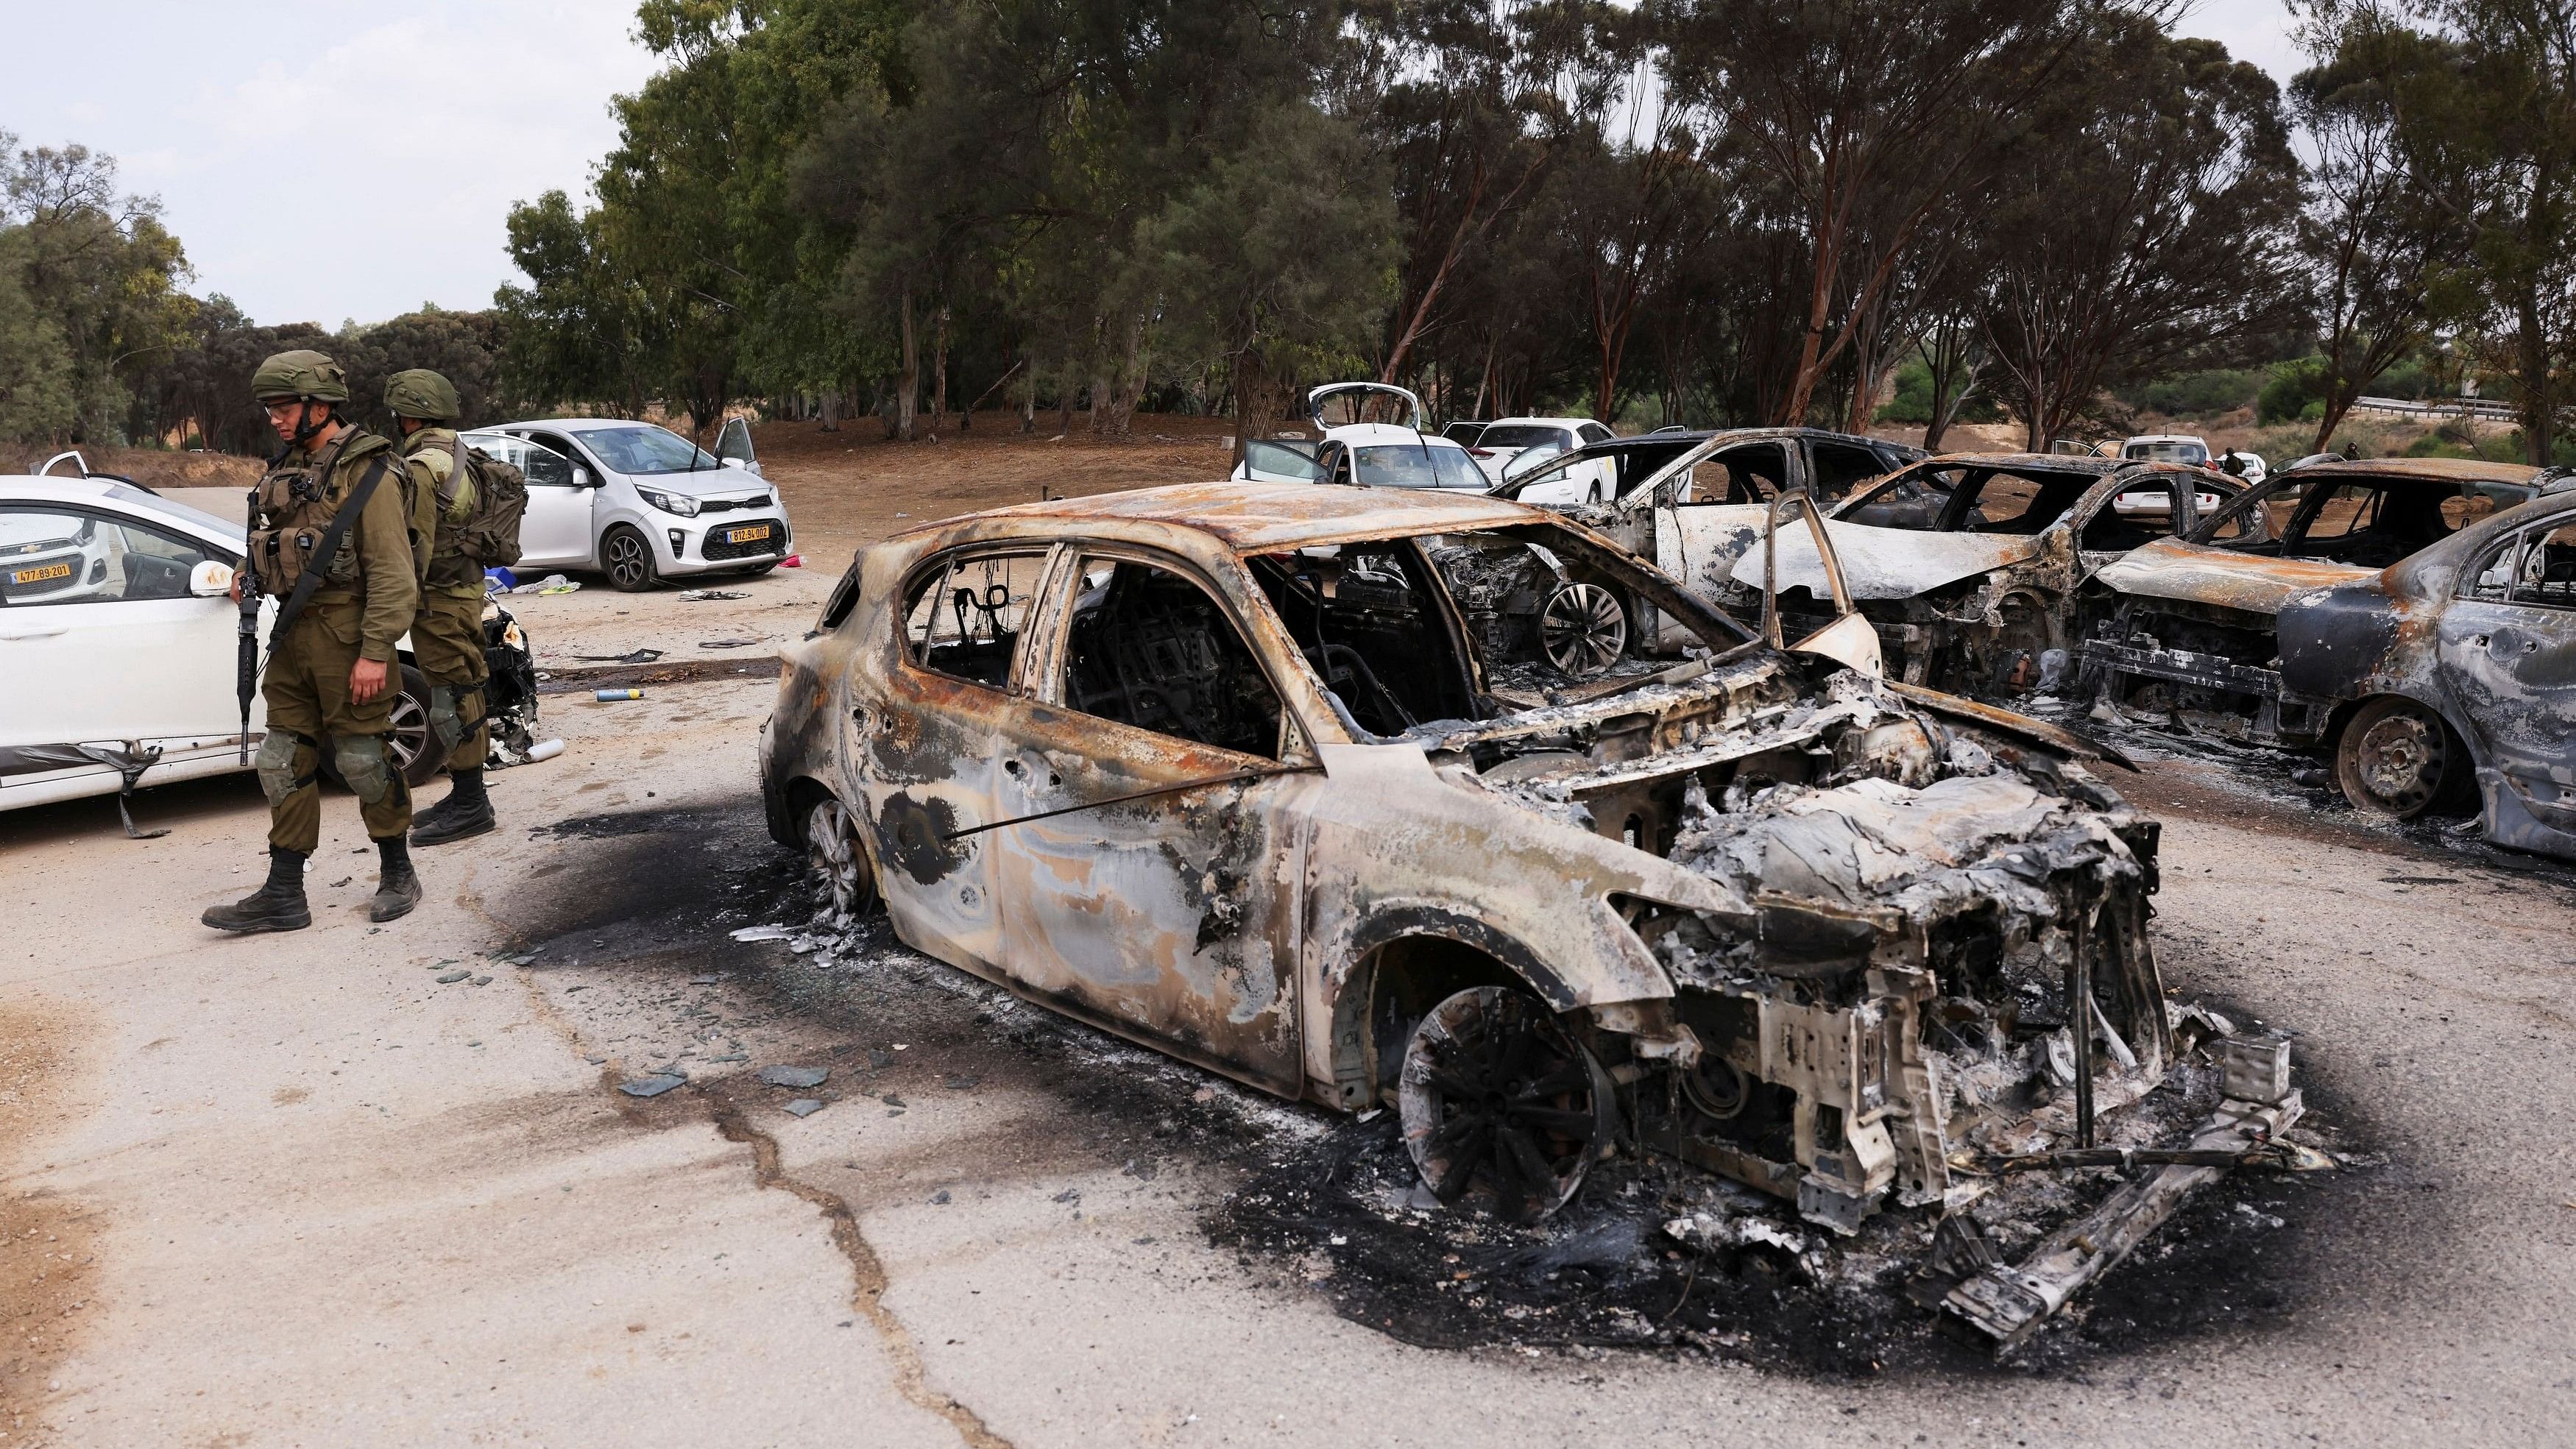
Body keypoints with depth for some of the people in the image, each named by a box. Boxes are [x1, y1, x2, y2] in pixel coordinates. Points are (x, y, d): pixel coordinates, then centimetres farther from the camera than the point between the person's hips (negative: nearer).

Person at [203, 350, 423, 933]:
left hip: (347, 633, -8)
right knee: (283, 763, 8)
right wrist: (253, 577, 10)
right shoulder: (289, 468, 14)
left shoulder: (367, 472, -12)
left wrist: (375, 651, -21)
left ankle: (398, 875, 17)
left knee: (363, 759, 0)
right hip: (295, 632, 8)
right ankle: (283, 897, 13)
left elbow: (391, 572, -17)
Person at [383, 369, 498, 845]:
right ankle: (466, 796, 22)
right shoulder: (457, 454, 14)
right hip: (465, 589, 10)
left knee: (451, 701, -5)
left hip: (440, 600, -10)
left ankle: (470, 805, -1)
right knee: (460, 697, 14)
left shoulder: (421, 467, -17)